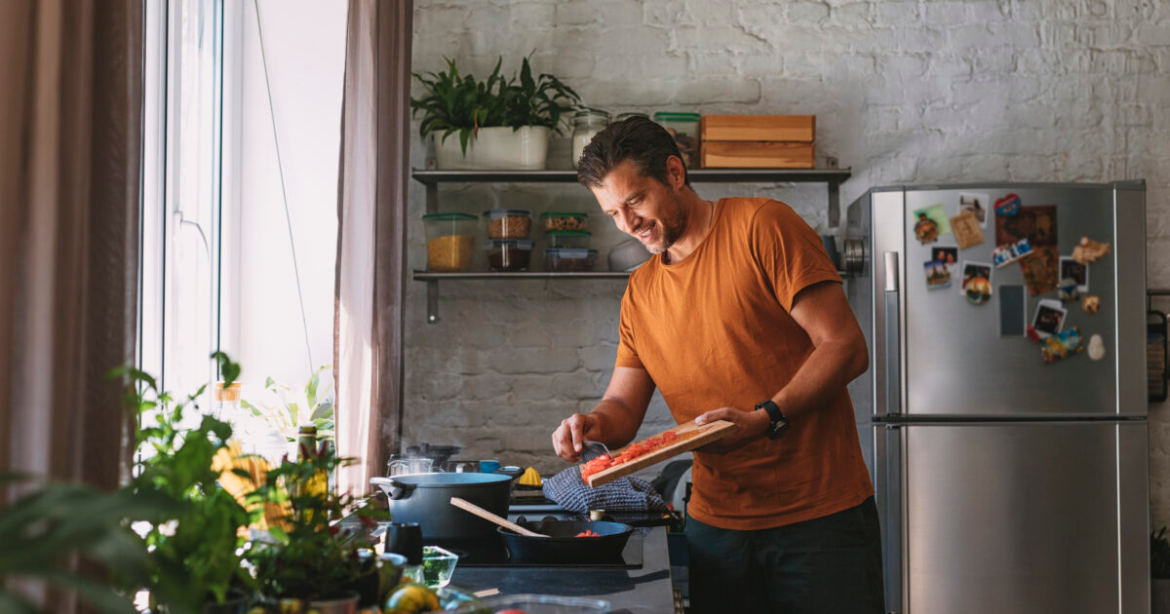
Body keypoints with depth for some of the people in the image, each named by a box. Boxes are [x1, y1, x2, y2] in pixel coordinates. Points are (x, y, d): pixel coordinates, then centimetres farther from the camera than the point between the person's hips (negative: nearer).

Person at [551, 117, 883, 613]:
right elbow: (624, 406, 14)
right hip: (716, 525, 5)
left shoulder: (761, 225, -6)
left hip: (821, 514, -4)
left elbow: (845, 348, -12)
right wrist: (595, 424, -9)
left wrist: (763, 419, -23)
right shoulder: (640, 293, 12)